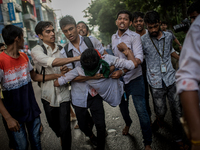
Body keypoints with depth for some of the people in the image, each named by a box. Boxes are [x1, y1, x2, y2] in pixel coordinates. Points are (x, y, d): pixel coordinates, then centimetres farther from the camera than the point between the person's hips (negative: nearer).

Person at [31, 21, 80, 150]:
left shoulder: (61, 50, 2)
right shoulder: (37, 50, -8)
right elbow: (52, 62, -28)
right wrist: (77, 57, -33)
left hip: (63, 94, 0)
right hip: (48, 95, 0)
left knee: (65, 128, -3)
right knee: (53, 124, 19)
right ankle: (62, 137, 48)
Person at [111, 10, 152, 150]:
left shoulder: (135, 36, -12)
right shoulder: (114, 37, 7)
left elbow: (139, 58, -25)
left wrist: (123, 71, -34)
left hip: (134, 78, -5)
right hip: (120, 79, 6)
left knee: (141, 110, -8)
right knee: (123, 106, 20)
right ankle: (128, 123, 52)